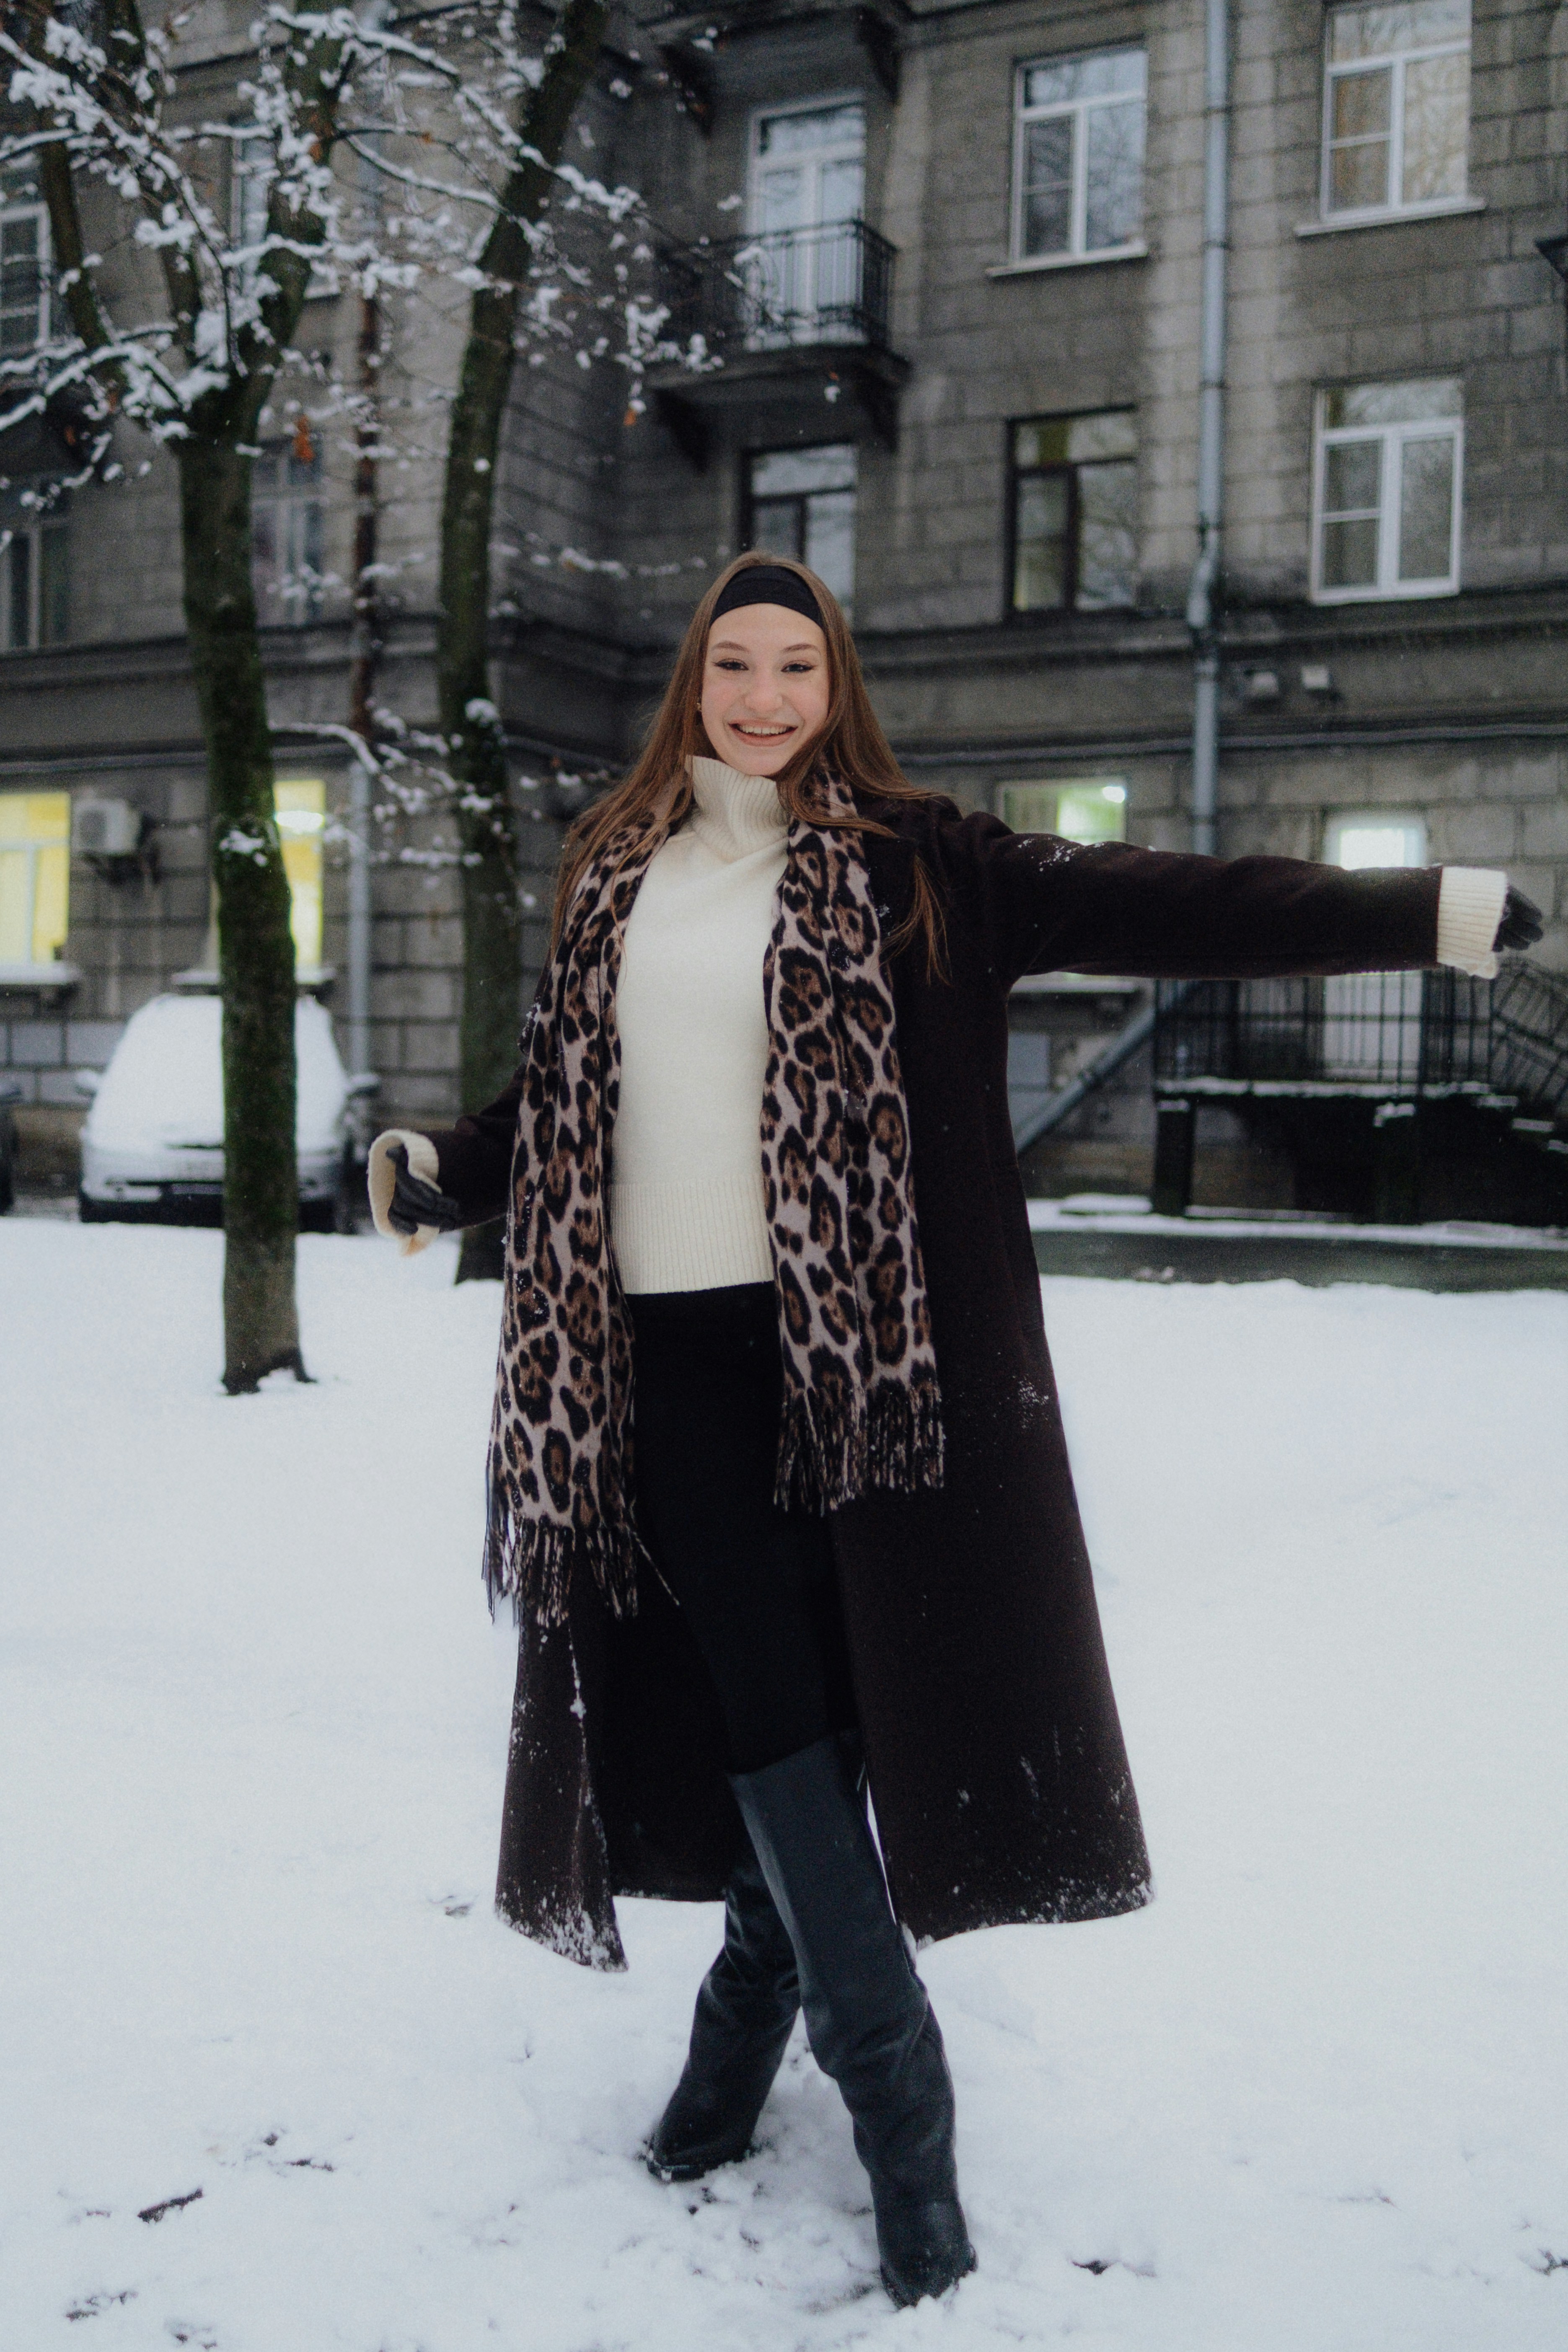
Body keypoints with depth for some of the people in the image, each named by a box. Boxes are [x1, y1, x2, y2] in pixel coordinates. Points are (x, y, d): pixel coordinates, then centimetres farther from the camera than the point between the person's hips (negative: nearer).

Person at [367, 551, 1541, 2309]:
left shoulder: (906, 865, 1)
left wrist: (1436, 912, -17)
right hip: (671, 1358, 2)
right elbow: (556, 1102, 18)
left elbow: (1151, 906, -8)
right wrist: (438, 1170, 0)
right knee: (769, 1713, 1)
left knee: (825, 1708, 5)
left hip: (854, 1352, -2)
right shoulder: (613, 877, 12)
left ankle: (747, 2024, 29)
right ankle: (895, 2104, 15)